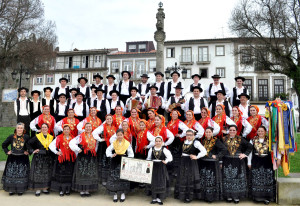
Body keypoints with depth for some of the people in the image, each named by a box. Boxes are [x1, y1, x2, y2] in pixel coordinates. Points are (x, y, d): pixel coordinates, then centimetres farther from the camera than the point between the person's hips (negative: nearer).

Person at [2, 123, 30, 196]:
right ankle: (11, 190, 14)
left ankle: (20, 190, 10)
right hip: (12, 159, 2)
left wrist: (28, 151, -3)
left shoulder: (26, 137, -4)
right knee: (11, 174, 2)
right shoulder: (11, 137, 3)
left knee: (22, 175, 0)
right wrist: (7, 151, 5)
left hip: (23, 159, -2)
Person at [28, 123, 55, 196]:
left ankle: (45, 188, 17)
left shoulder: (51, 137, 7)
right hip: (38, 159, -2)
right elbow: (28, 144, 1)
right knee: (38, 173, -3)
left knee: (47, 173, 6)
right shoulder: (37, 137, 1)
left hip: (48, 159, 3)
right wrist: (33, 151, -9)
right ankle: (38, 189, 4)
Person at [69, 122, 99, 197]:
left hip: (92, 158, 5)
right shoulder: (81, 136, -7)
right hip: (82, 157, -4)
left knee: (90, 175, 7)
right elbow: (71, 143, -13)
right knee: (82, 174, -1)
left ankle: (87, 190, 16)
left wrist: (94, 152, 12)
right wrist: (78, 150, -14)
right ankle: (82, 191, 8)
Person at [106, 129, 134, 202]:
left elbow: (131, 154, 0)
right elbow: (108, 150, 2)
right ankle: (115, 194, 16)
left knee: (123, 178, 0)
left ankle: (123, 194, 17)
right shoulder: (114, 143, 5)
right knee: (114, 178, 1)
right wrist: (111, 155, -18)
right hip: (115, 163, 2)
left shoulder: (127, 143, -1)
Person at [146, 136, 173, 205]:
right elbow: (148, 158, 12)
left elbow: (170, 157, -7)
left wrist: (166, 161, -22)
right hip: (153, 168, 2)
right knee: (153, 183, 7)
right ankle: (154, 198, 20)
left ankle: (160, 198, 13)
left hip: (161, 168, -2)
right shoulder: (151, 149, 4)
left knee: (162, 183, 1)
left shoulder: (164, 149, -4)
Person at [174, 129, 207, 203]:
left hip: (191, 162, -7)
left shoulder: (196, 142, -10)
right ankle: (182, 195, 24)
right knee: (182, 178, 11)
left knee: (190, 179, -2)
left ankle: (189, 196, 7)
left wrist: (196, 157, -12)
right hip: (183, 162, 7)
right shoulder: (185, 141, 10)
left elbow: (204, 151, -17)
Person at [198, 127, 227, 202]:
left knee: (211, 180, -2)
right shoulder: (203, 140, 10)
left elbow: (224, 149, -13)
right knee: (203, 180, 9)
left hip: (212, 164, -5)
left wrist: (217, 156, -14)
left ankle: (211, 197, 8)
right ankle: (205, 196, 21)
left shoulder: (216, 140, -7)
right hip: (203, 163, 6)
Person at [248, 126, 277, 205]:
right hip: (256, 163, 1)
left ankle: (267, 197, 11)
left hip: (267, 163, -1)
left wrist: (278, 158, -8)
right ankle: (257, 196, 14)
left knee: (267, 180, 1)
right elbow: (250, 151, 8)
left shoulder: (270, 140, 3)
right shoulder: (253, 140, 5)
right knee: (256, 180, 3)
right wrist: (249, 162, 6)